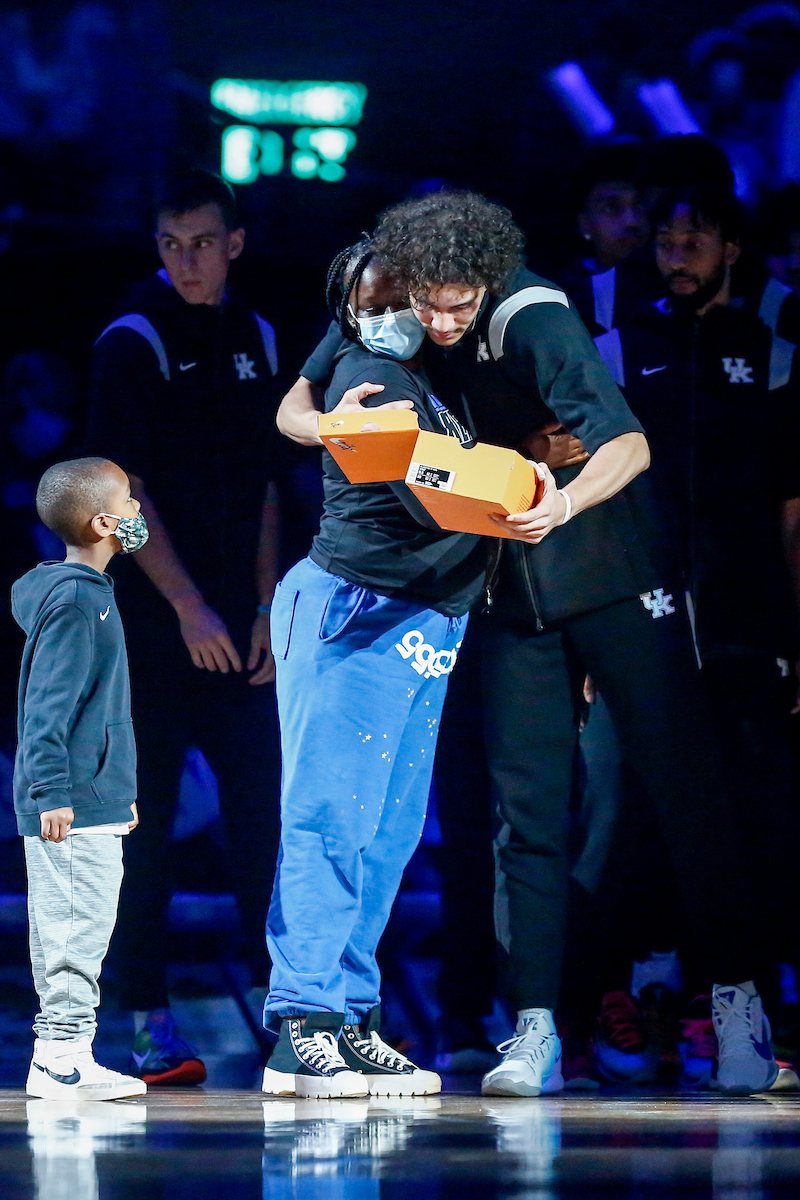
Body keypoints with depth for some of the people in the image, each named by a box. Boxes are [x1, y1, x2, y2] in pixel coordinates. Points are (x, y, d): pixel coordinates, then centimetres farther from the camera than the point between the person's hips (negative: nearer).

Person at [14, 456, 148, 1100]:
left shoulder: (91, 593, 18)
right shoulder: (73, 601, -13)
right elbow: (48, 705, -18)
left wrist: (120, 789, 30)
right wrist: (52, 793, -23)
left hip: (94, 802, 10)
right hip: (75, 806, -10)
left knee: (73, 927, 11)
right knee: (79, 925, -10)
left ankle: (62, 1057, 14)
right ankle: (61, 1055, -10)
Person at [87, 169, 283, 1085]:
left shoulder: (253, 339, 12)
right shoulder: (133, 344, -6)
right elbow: (123, 491, -11)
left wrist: (266, 607, 7)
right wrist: (188, 607, -15)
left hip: (237, 622, 5)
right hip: (152, 620, -5)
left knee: (265, 810, 4)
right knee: (146, 820, -3)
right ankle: (149, 1025, 1)